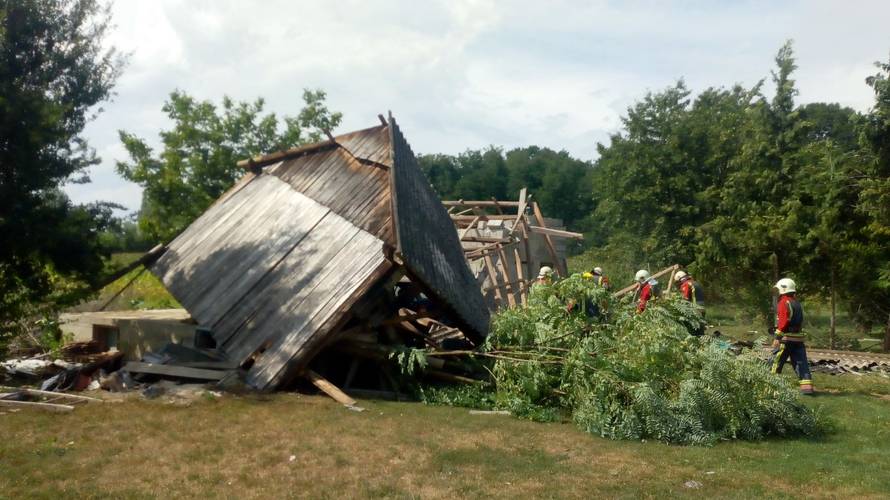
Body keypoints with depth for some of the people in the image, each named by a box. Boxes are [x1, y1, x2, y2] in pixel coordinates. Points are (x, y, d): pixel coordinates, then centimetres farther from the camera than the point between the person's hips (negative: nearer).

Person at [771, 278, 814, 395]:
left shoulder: (784, 302, -10)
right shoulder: (797, 303, 17)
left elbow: (783, 321, -19)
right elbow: (799, 322, 20)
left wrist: (777, 337, -20)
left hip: (786, 338, -7)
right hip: (798, 338, 7)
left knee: (776, 362, 2)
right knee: (801, 362, 4)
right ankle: (807, 386, -2)